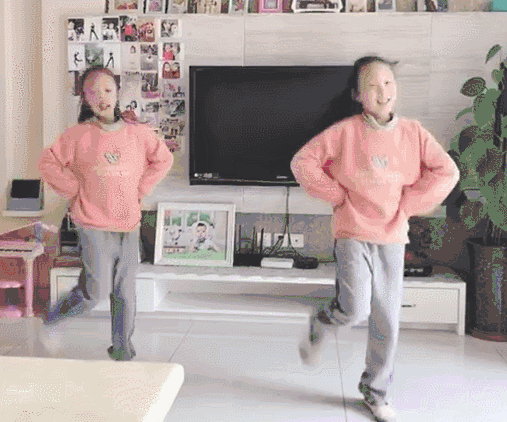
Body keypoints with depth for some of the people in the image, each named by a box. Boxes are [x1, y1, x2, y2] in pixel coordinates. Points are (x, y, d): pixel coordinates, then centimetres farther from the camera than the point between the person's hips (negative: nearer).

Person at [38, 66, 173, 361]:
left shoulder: (138, 133, 3)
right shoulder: (79, 135, -5)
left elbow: (163, 159, 17)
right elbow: (48, 163, 0)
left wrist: (140, 190, 9)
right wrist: (75, 191, -4)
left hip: (129, 225, 3)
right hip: (94, 225, -3)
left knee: (125, 292, 9)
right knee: (97, 291, -6)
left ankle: (123, 348, 25)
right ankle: (52, 321, 21)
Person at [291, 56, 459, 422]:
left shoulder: (413, 133, 2)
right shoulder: (345, 131, -6)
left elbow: (447, 172, 1)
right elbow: (303, 162, -6)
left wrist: (408, 203, -5)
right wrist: (337, 196, -8)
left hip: (392, 237, 3)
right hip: (353, 234, -3)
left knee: (387, 319, 7)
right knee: (355, 310, -18)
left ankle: (376, 392, 27)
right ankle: (319, 322, 19)